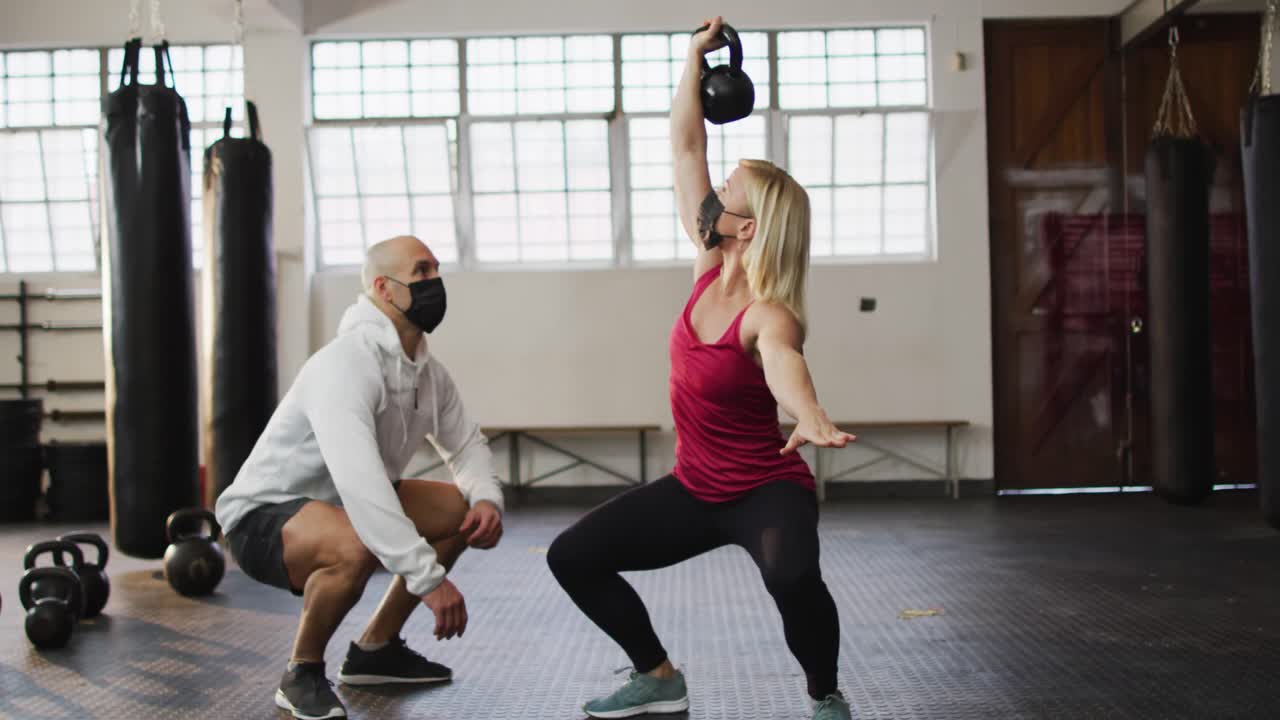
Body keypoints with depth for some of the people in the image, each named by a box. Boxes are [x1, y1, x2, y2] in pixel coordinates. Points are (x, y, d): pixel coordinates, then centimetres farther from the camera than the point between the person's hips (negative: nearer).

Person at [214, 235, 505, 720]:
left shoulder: (429, 373, -1)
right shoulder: (347, 363, -29)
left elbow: (466, 444, 11)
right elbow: (358, 480, -41)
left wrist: (487, 498, -13)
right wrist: (429, 577, -42)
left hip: (340, 506, 9)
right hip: (263, 518, -9)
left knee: (463, 510, 4)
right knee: (356, 546, -39)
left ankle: (376, 648, 13)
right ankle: (302, 673, -10)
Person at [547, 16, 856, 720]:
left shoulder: (770, 316, -23)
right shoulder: (709, 268, -5)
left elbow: (784, 365, -49)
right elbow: (685, 148, -2)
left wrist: (811, 419, -70)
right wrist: (695, 57, -2)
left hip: (768, 491, -7)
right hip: (694, 489, 7)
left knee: (793, 577, -37)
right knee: (572, 556, 3)